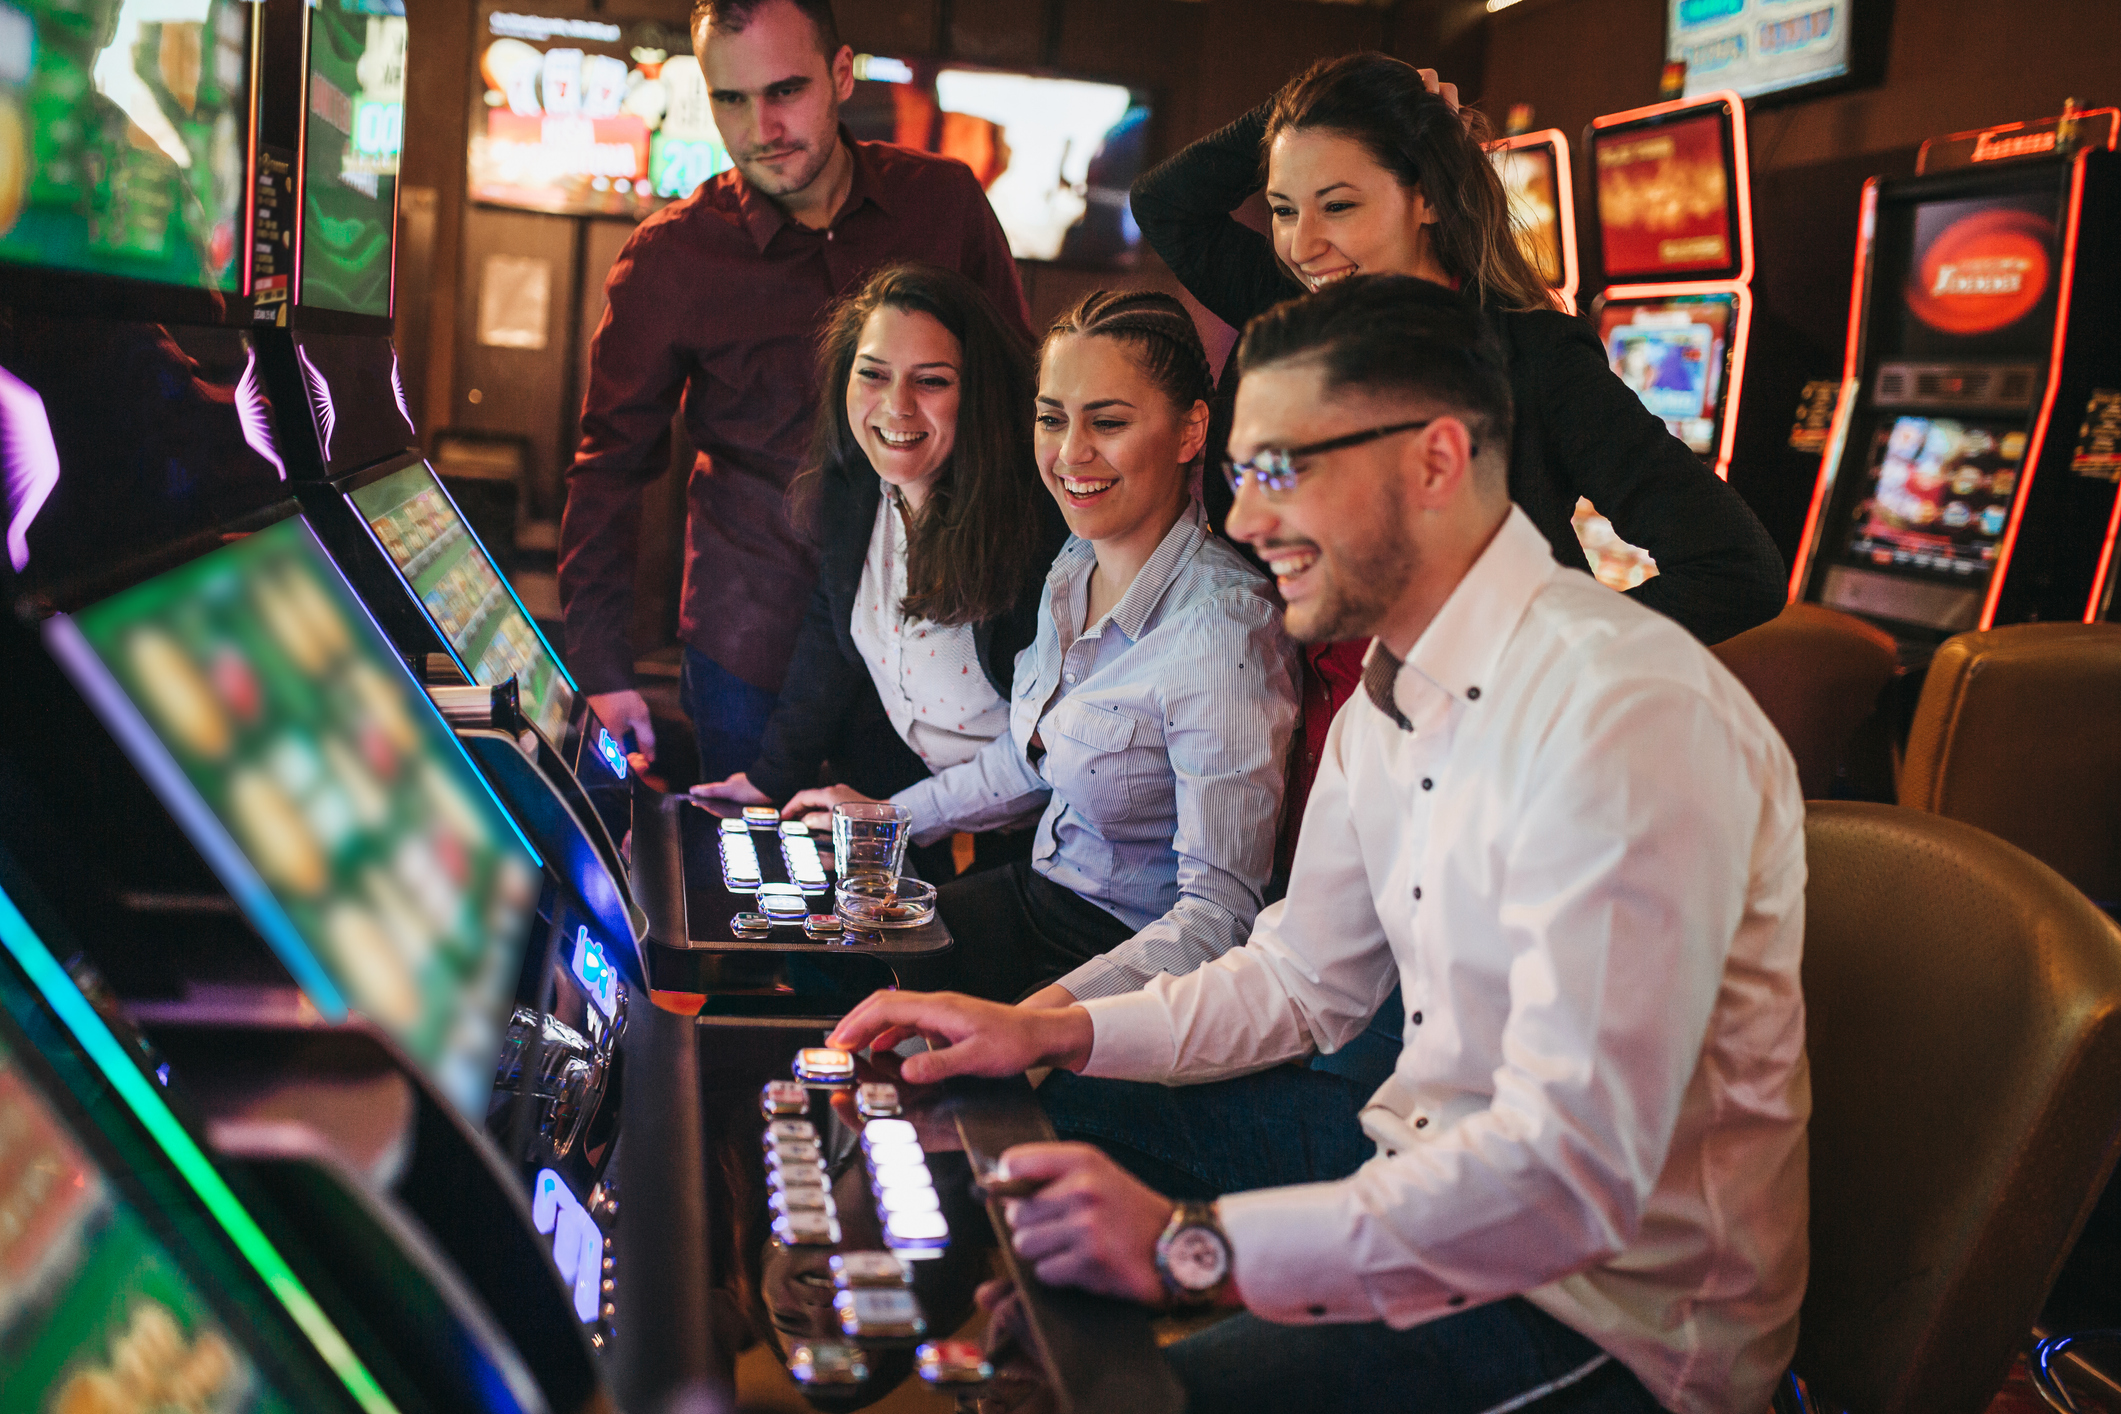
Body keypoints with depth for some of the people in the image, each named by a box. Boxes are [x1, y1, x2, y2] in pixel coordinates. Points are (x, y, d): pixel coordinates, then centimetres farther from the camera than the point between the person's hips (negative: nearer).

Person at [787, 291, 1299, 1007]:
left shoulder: (1222, 629, -26)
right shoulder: (1076, 565, 0)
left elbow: (1219, 914, -26)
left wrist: (1060, 1006, -39)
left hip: (1135, 958, -8)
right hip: (1041, 889, 8)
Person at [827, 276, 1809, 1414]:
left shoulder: (1624, 716, -27)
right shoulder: (1387, 696, 4)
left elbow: (1574, 1175, -31)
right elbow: (1300, 981, 13)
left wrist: (1194, 1246, -34)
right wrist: (1051, 1031, 1)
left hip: (1611, 1313, -8)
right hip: (1429, 1170, 8)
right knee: (1039, 1111, 8)